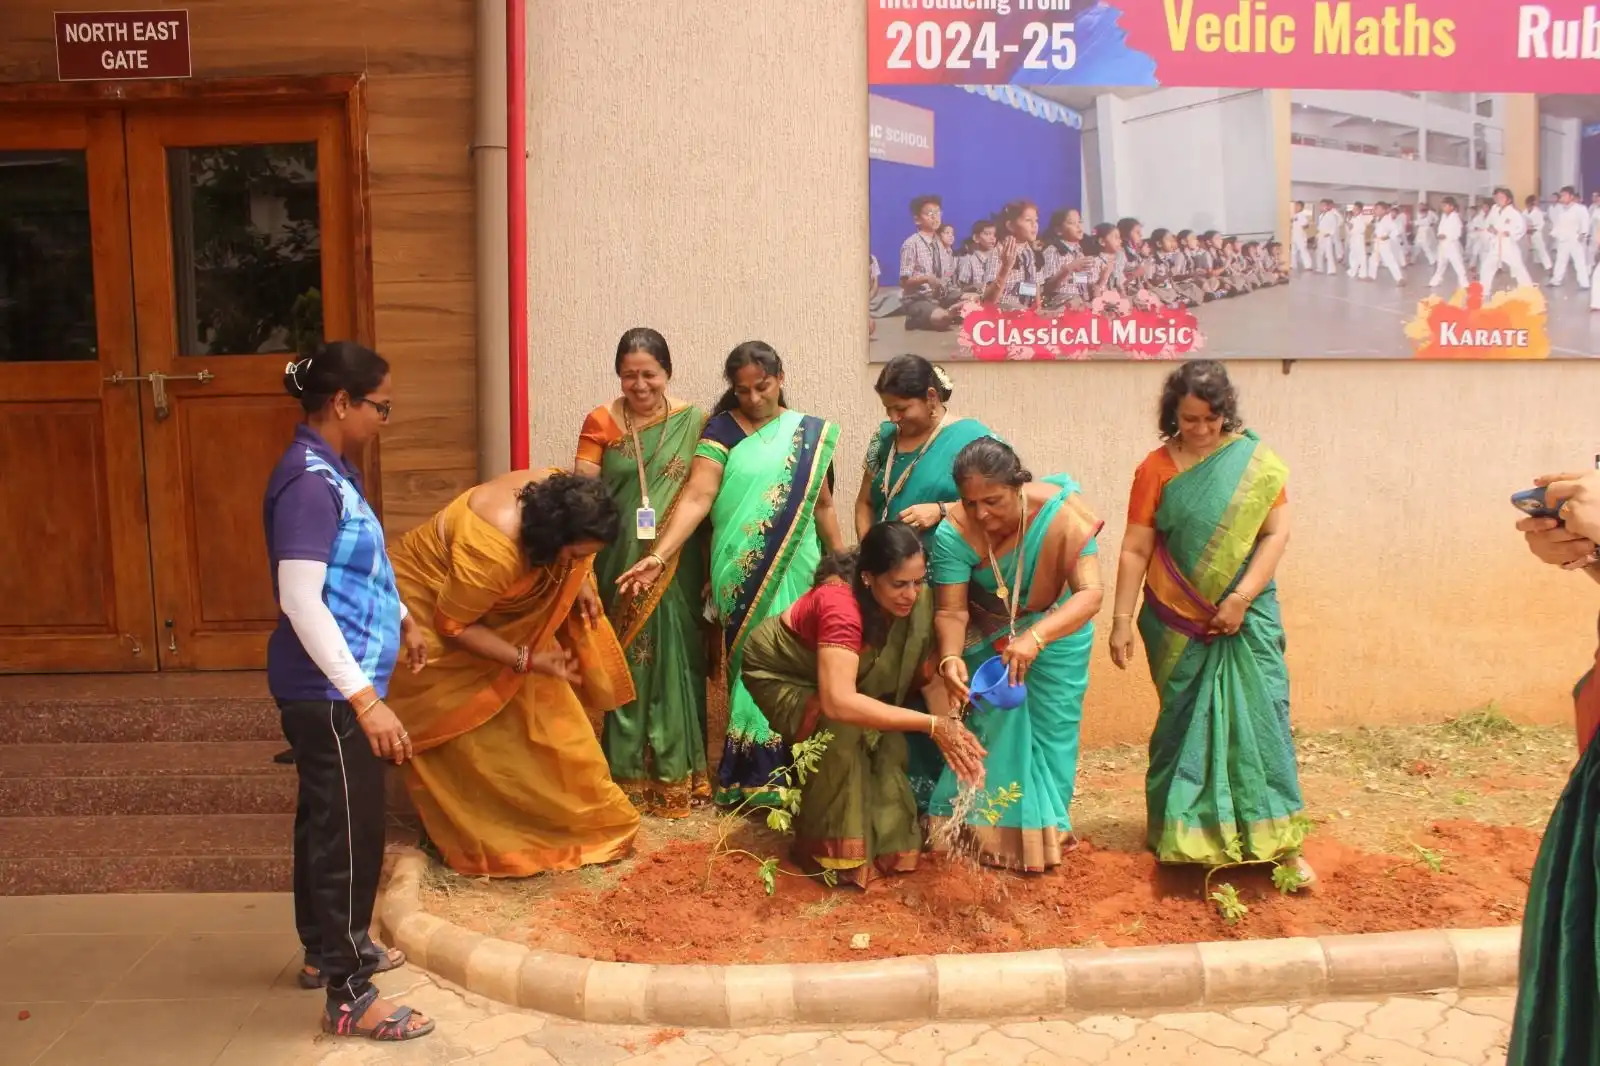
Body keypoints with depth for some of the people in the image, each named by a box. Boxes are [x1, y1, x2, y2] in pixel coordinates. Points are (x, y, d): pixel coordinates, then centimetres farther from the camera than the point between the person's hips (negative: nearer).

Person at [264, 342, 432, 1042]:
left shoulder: (328, 471, 9)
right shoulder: (310, 482, -21)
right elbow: (300, 601, -27)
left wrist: (400, 616, 35)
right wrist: (365, 699, -29)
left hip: (334, 688, 10)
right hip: (329, 693, -10)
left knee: (327, 821, 21)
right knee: (348, 831, -1)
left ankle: (326, 950, 37)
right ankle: (348, 996, 11)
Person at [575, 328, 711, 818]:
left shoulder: (694, 422, 1)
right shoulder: (600, 422, 1)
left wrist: (714, 568, 1)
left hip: (676, 572, 0)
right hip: (619, 569, 0)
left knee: (673, 664, 6)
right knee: (623, 665, 7)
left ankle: (675, 774, 18)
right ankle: (625, 774, 20)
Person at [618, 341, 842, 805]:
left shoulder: (811, 433, 5)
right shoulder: (722, 430, -4)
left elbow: (822, 506, 11)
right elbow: (697, 497, -14)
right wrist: (659, 556, -27)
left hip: (797, 572, 2)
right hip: (740, 576, -2)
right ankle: (753, 776, 10)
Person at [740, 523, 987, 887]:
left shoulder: (915, 599, -21)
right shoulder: (839, 603, -41)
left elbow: (927, 675, -18)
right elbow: (839, 703, -50)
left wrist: (951, 723, -37)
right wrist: (932, 725, -50)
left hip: (842, 675, 6)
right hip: (779, 674, -6)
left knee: (883, 734, -17)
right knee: (840, 730, -29)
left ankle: (885, 835, 4)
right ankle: (833, 849, -11)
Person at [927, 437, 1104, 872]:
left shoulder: (1060, 513, -34)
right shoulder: (954, 533, -30)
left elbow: (1090, 593, -39)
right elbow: (952, 610, -28)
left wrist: (1035, 638, -53)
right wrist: (950, 656, -49)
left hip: (1056, 630, 0)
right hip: (990, 636, 1)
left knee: (1049, 728, 8)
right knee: (988, 726, 5)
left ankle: (1044, 828, 27)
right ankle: (984, 823, 26)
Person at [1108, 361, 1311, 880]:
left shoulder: (1255, 460, -2)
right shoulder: (1157, 467, -4)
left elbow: (1276, 532, -5)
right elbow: (1135, 549, -4)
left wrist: (1240, 598, -14)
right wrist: (1121, 619, -6)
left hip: (1246, 617, 0)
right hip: (1178, 621, 0)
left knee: (1260, 718, 0)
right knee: (1184, 722, 8)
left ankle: (1275, 838, 10)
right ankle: (1179, 833, 22)